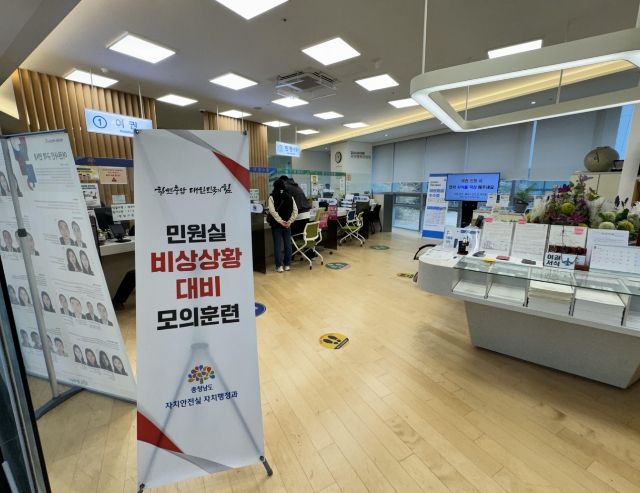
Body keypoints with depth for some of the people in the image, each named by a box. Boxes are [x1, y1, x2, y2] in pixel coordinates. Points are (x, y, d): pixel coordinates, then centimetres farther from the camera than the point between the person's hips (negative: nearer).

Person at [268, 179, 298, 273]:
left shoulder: (272, 197, -6)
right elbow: (295, 210, -2)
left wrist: (280, 221, -15)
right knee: (287, 244, 10)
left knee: (277, 245, 3)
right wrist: (290, 221, -7)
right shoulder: (290, 196, 5)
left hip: (276, 224, -3)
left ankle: (279, 266, 5)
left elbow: (272, 211, -17)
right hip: (287, 224, 3)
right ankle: (287, 265, 16)